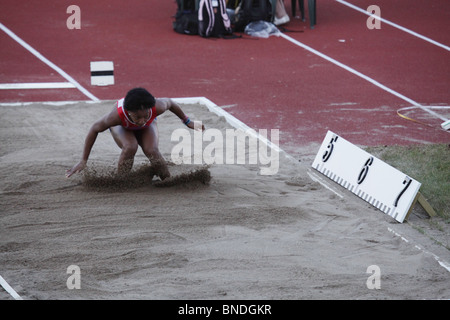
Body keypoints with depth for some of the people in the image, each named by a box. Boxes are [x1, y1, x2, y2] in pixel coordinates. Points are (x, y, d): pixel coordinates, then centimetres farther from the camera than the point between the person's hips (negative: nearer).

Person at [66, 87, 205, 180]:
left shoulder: (157, 107, -41)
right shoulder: (118, 115, -45)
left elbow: (170, 102, -15)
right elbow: (94, 129, -28)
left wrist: (187, 121, 2)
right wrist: (83, 161, -23)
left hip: (146, 128, 1)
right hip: (122, 127, -1)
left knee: (152, 150, -27)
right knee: (130, 147, -33)